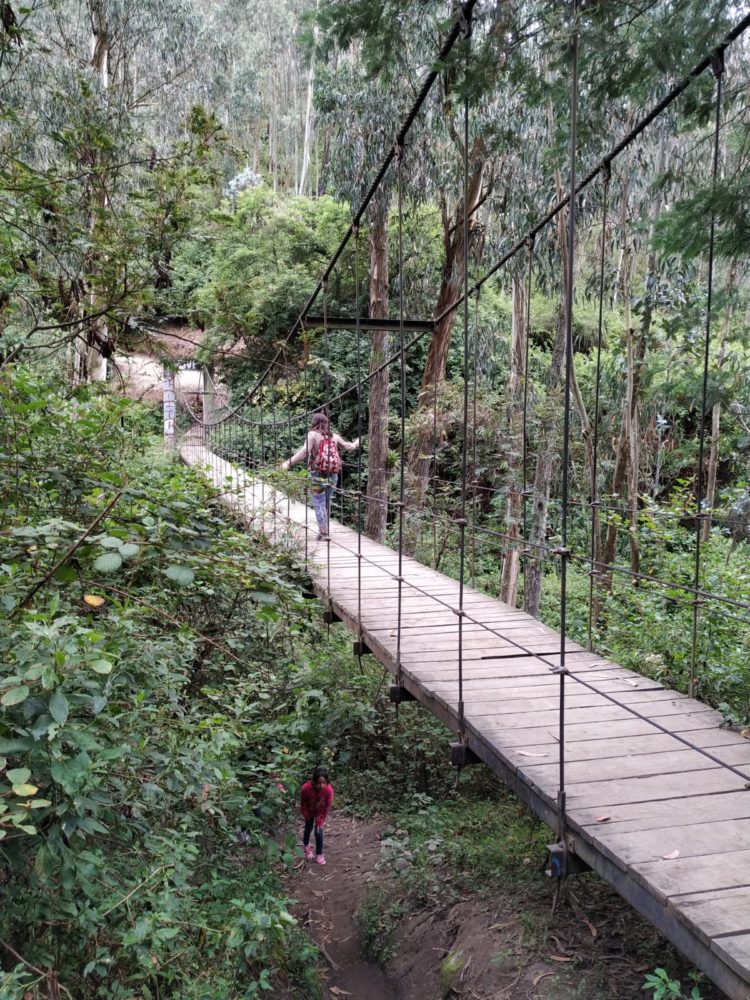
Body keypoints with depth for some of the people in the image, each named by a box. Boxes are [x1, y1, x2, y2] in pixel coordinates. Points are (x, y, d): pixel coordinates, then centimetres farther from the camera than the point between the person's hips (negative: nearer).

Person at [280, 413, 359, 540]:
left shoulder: (313, 435, -7)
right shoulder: (334, 437, 8)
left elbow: (305, 451, -21)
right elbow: (349, 447, 21)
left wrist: (289, 463, -24)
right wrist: (357, 443, 43)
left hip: (317, 475, -5)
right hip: (332, 476, 5)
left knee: (319, 505, 2)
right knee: (326, 504, 18)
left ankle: (323, 533, 1)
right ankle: (324, 530, 25)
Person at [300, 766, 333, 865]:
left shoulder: (329, 789, -36)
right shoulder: (306, 788, -39)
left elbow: (327, 806, -19)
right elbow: (303, 803, -18)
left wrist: (320, 819, -14)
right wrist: (308, 817, -8)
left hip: (320, 812, 0)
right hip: (309, 811, 0)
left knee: (319, 831, -3)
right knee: (308, 828, 15)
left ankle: (319, 854, 17)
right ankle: (306, 845, 45)